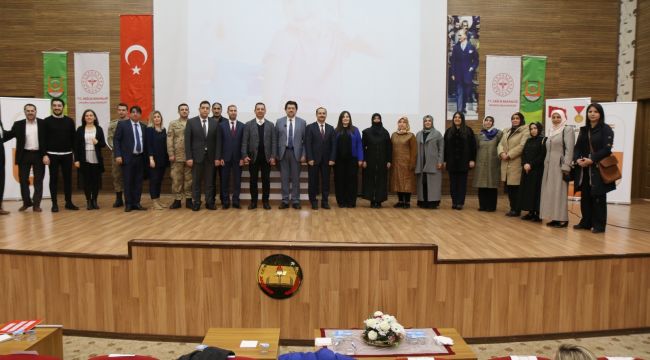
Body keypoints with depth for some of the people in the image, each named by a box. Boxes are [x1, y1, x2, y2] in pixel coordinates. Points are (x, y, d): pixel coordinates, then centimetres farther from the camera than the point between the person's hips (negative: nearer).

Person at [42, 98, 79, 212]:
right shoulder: (46, 121, 0)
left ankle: (69, 202, 13)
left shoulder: (69, 121, 6)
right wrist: (45, 155, -8)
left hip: (67, 154, 2)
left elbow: (73, 138, 8)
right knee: (53, 179, 3)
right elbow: (44, 139, -2)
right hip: (52, 155, -2)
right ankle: (54, 204, 9)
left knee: (68, 178, 5)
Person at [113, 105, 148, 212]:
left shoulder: (143, 127, 12)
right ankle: (129, 204, 8)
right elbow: (116, 140, -3)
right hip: (128, 158, -4)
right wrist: (118, 155, -12)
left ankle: (136, 203, 13)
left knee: (138, 182, 6)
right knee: (128, 182, 0)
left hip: (140, 158, 4)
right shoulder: (122, 124, 1)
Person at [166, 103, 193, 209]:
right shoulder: (173, 124, 7)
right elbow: (169, 140, 2)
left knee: (189, 179, 4)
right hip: (177, 156, 0)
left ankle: (188, 200, 11)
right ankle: (177, 200, 9)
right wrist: (171, 154, -6)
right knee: (176, 179, 1)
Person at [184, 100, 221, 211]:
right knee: (196, 181, 5)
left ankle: (210, 202, 13)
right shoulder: (191, 122, 0)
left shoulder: (215, 123, 4)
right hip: (196, 156, -1)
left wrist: (217, 157, -3)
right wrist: (188, 157, -9)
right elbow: (187, 141, -3)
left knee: (210, 181, 6)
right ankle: (196, 203, 13)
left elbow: (218, 141, 3)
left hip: (210, 157, 1)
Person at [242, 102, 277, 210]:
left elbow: (273, 142, 3)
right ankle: (253, 201, 12)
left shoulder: (270, 125, 7)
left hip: (266, 157, 1)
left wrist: (273, 156, -5)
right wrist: (244, 155, -9)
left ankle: (265, 201, 12)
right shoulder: (248, 124, 4)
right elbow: (244, 142, 1)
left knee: (266, 180, 4)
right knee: (253, 180, 4)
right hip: (253, 156, 0)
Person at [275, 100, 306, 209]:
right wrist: (276, 154, 0)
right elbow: (276, 139, 6)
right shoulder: (279, 122, 5)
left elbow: (305, 140, 3)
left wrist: (303, 154, -4)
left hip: (296, 153, -1)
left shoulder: (302, 122, 3)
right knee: (284, 178, 4)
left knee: (296, 178, 4)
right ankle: (285, 201, 11)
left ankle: (295, 201, 10)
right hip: (283, 152, 1)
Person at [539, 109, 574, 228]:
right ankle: (554, 217, 11)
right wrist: (546, 164, 12)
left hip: (560, 165, -7)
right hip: (549, 166, 7)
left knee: (560, 191, -7)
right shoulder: (552, 131, 18)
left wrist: (566, 167, -20)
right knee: (550, 192, 6)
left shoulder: (568, 130, -4)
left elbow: (569, 149, -13)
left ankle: (562, 219, -3)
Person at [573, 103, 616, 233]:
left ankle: (599, 225, 6)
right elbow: (578, 147, 11)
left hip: (599, 168, -5)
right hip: (584, 169, 5)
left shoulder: (606, 129, -2)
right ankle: (586, 222, 17)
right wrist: (577, 159, -8)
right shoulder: (584, 130, 15)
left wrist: (592, 160, -19)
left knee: (598, 197, -2)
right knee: (585, 196, 8)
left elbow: (607, 149, -11)